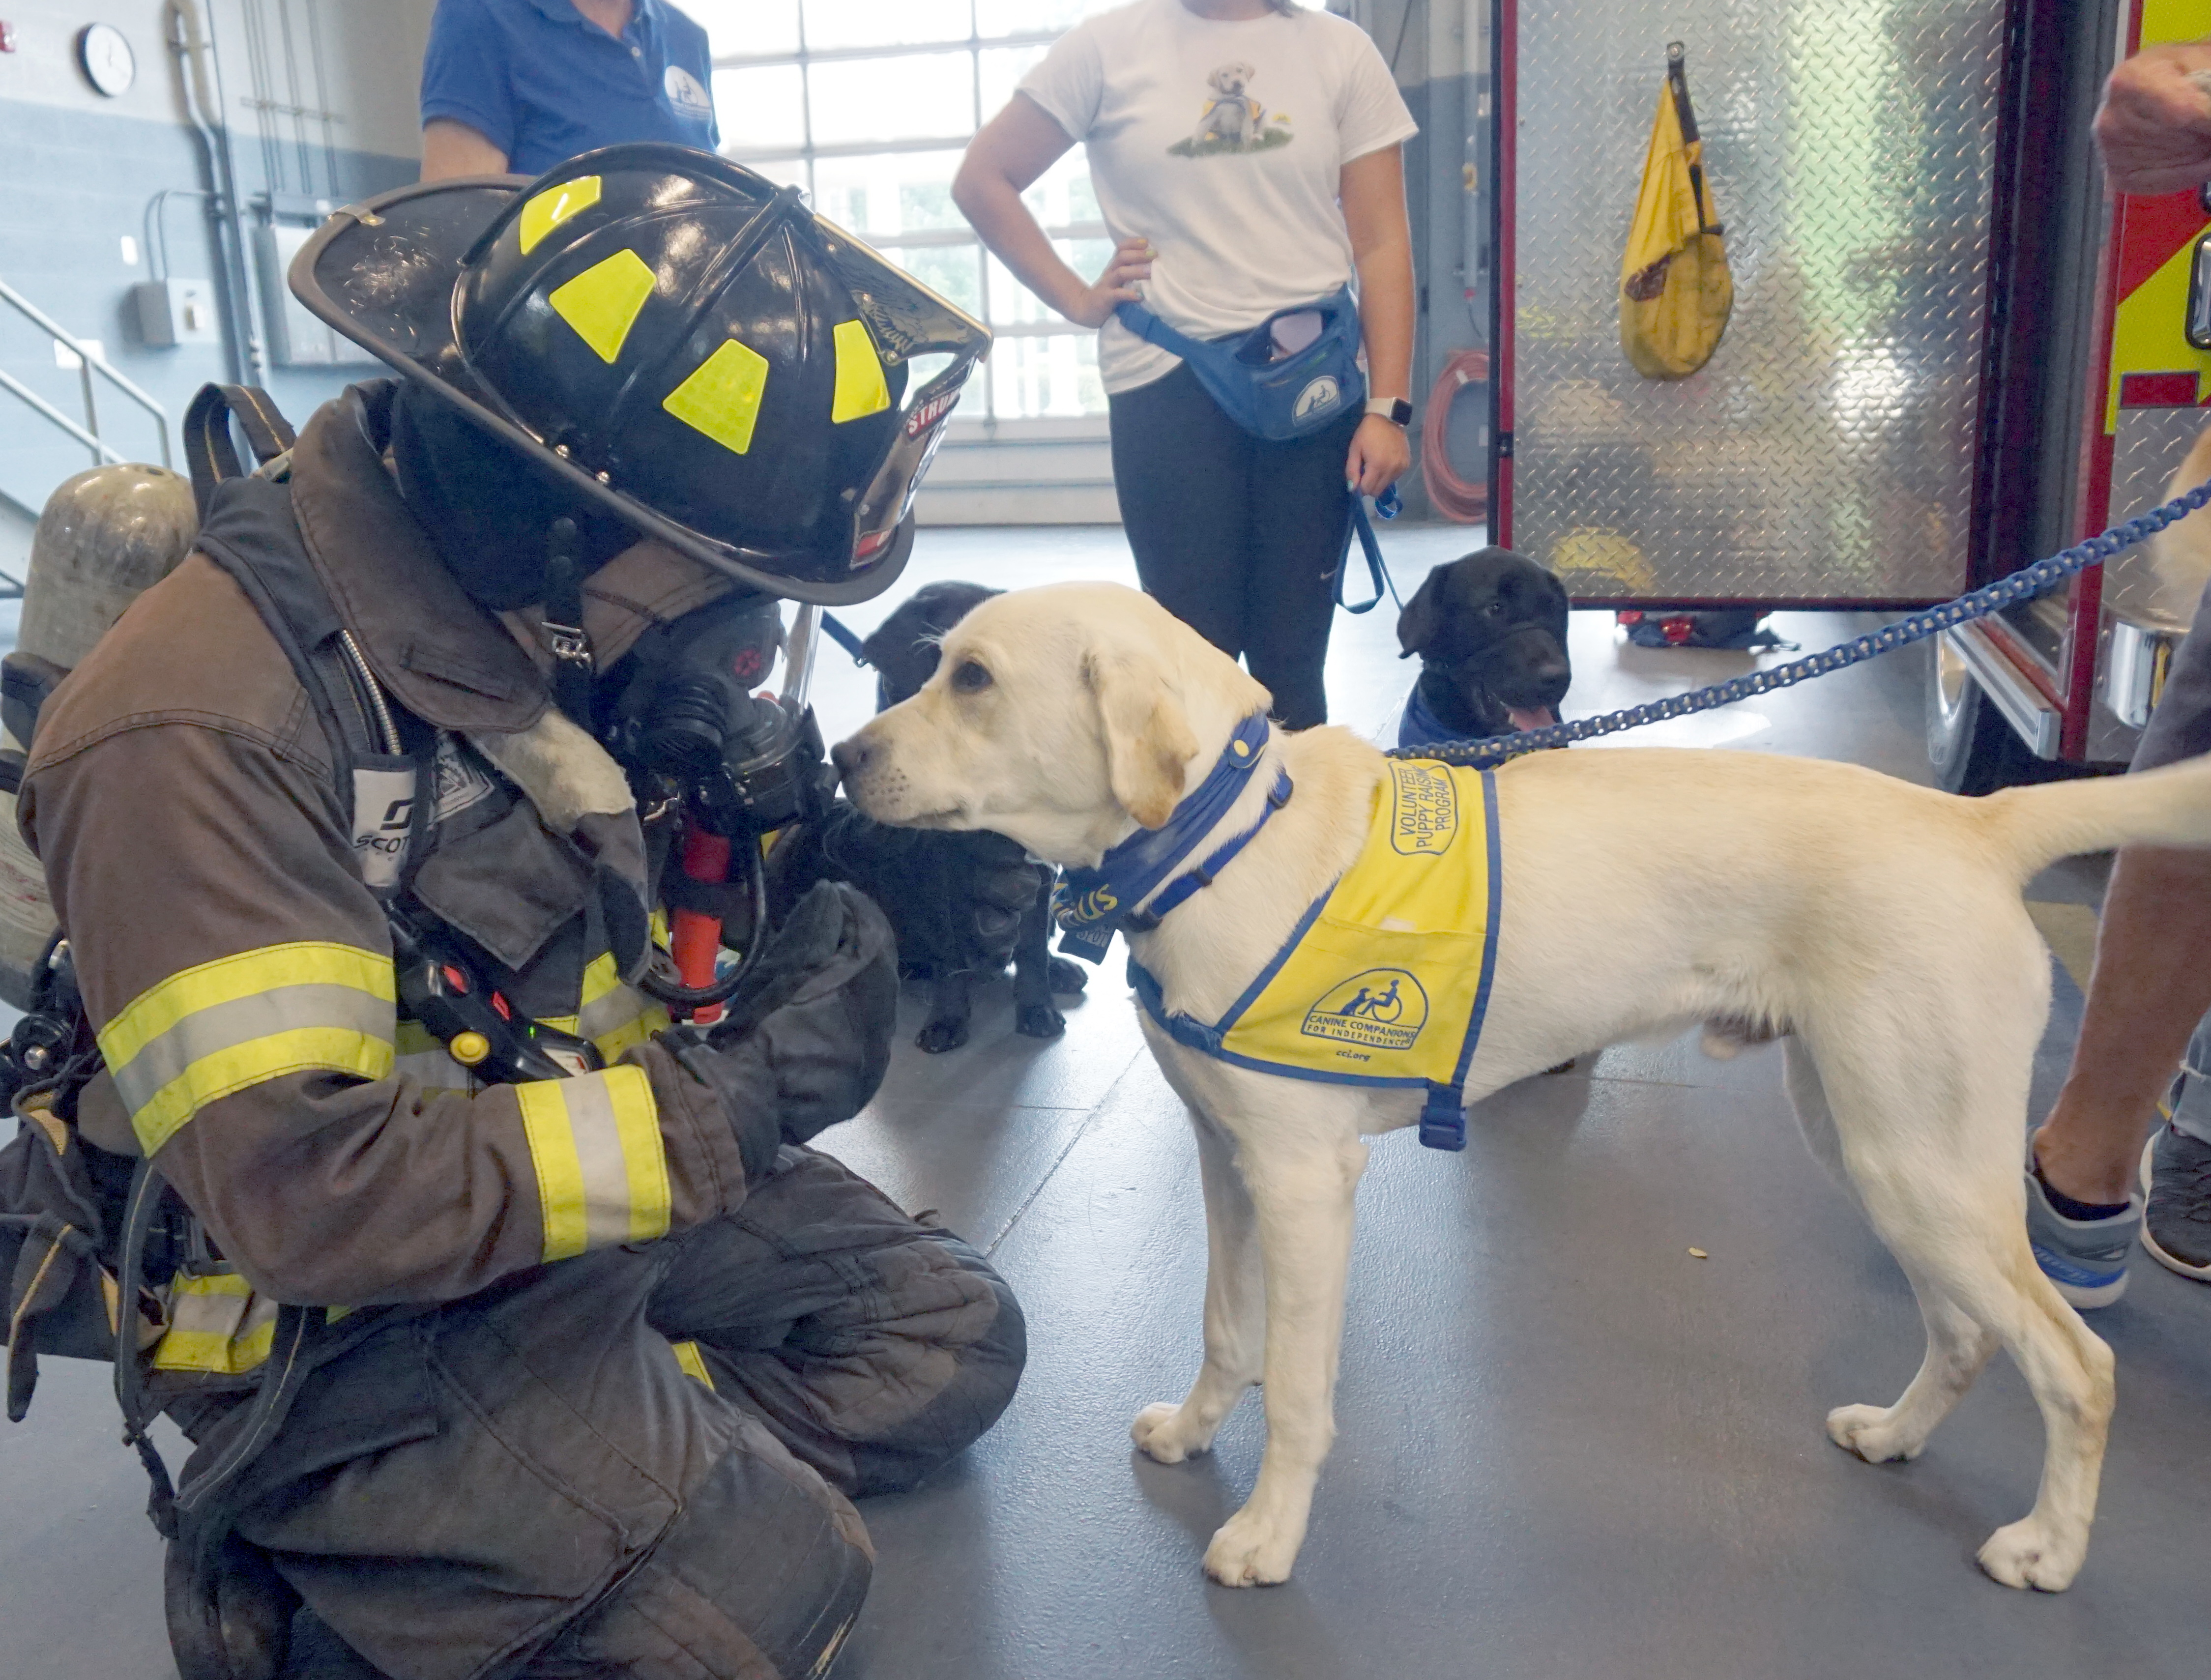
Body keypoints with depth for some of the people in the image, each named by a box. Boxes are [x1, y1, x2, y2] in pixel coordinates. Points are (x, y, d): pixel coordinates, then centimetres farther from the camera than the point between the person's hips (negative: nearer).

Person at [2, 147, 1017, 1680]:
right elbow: (303, 1185, -30)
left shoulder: (541, 614, -4)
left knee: (947, 1337, 9)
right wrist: (725, 1104, -29)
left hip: (607, 1184, 8)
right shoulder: (207, 731, -28)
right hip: (360, 1317, -8)